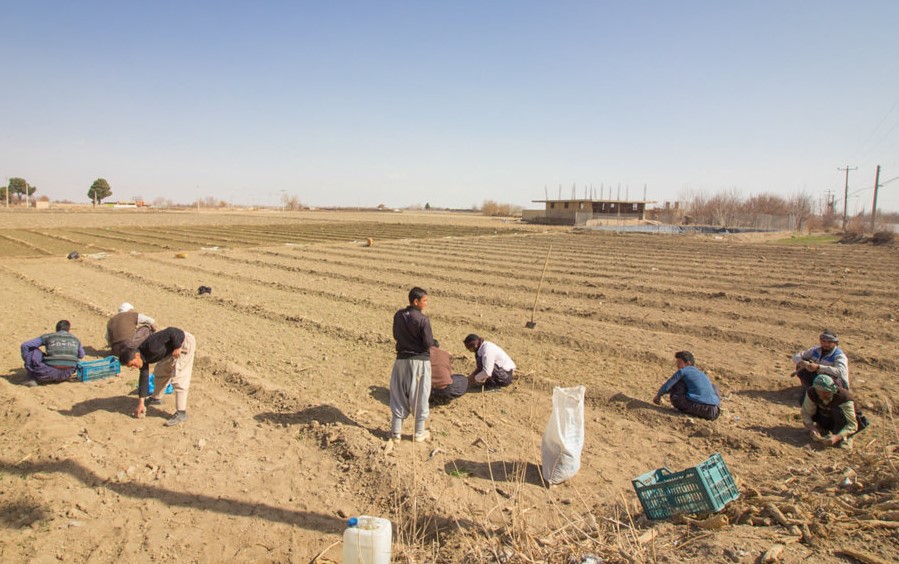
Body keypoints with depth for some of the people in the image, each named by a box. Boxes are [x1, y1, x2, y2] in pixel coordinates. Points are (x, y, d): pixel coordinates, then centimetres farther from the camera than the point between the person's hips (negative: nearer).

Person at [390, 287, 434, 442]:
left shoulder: (398, 315, -1)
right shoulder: (423, 319, -18)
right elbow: (428, 343, -15)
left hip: (402, 359, 5)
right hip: (420, 360, -4)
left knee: (399, 395, 12)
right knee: (420, 397, 8)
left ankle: (396, 431, 17)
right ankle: (419, 433, 18)